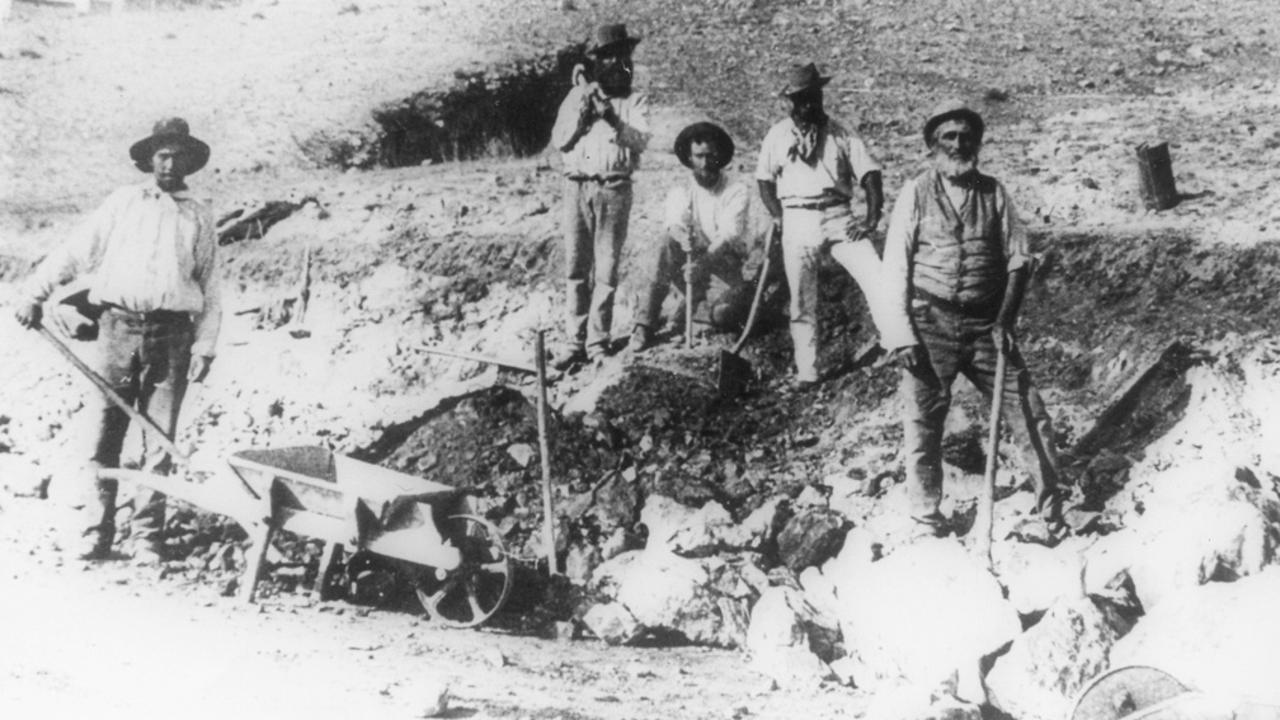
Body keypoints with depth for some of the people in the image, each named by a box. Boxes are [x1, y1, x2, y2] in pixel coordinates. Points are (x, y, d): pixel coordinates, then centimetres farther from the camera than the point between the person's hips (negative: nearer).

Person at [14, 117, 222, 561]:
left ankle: (148, 534, 8)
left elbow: (210, 288, 9)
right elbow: (75, 252, 11)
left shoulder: (199, 216, 11)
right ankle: (98, 531, 6)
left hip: (172, 333, 0)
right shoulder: (122, 202, 11)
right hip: (119, 325, 0)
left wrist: (205, 346, 1)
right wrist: (35, 293, 5)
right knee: (104, 431, -1)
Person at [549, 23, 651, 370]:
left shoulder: (635, 101, 8)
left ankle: (597, 342, 2)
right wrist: (582, 113, -6)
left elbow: (641, 140, -7)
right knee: (576, 267, 0)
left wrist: (613, 120, -21)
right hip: (577, 188, 2)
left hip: (614, 190, -2)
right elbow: (559, 141, 8)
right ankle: (575, 341, 3)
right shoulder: (578, 95, 14)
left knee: (606, 269, -3)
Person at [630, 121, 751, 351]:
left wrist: (705, 261, -39)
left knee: (722, 315, -26)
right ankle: (645, 324, -30)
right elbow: (673, 225, -18)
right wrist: (682, 238, -44)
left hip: (725, 260, -1)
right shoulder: (679, 193, 1)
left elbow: (728, 236, -21)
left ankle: (693, 305, 11)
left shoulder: (736, 192, -7)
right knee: (666, 244, -29)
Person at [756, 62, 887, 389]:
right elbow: (765, 180, 11)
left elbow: (870, 174, 1)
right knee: (802, 301, 3)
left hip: (838, 215, 0)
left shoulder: (840, 135, 6)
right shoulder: (778, 135, 9)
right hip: (798, 220, 0)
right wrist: (780, 218, -2)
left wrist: (872, 219, -11)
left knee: (877, 277, -16)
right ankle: (806, 372, 12)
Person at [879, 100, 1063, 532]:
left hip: (986, 323, 2)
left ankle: (1052, 504, 15)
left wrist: (1005, 320, -6)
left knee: (1028, 410, 0)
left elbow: (1018, 259, 6)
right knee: (923, 421, 2)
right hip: (930, 322, -2)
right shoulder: (916, 193, 0)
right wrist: (901, 334, -10)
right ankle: (926, 513, 19)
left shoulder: (993, 193, 6)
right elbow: (895, 266, -2)